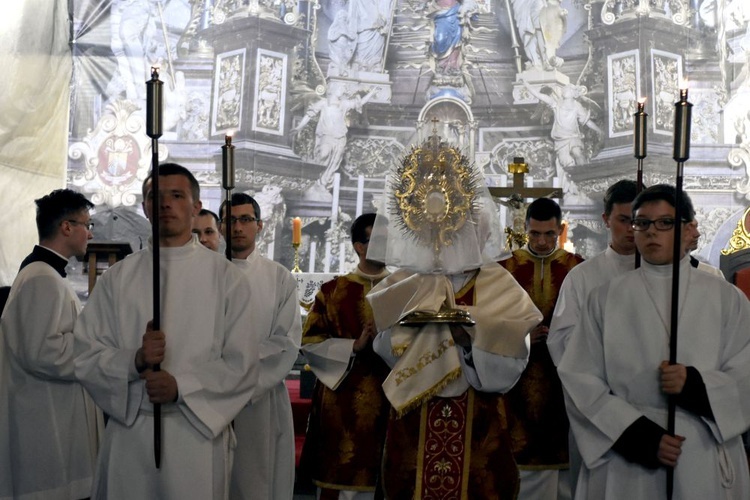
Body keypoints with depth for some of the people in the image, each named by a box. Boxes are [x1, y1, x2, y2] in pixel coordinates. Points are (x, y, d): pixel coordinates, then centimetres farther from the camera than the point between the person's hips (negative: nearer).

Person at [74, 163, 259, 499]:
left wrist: (181, 386, -16)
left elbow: (242, 365, -4)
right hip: (129, 431, 2)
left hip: (199, 431, -1)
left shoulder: (225, 276, 0)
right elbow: (85, 357, 1)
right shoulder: (117, 277, 6)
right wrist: (135, 361, -17)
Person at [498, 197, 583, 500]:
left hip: (564, 378, 0)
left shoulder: (577, 268, 3)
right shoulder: (506, 267, 3)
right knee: (521, 451, -1)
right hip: (519, 379, 0)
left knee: (563, 446, 1)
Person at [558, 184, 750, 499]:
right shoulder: (605, 299, 3)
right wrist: (640, 436, -13)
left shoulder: (725, 298, 5)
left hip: (705, 462, 0)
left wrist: (696, 385, -18)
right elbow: (582, 380, -3)